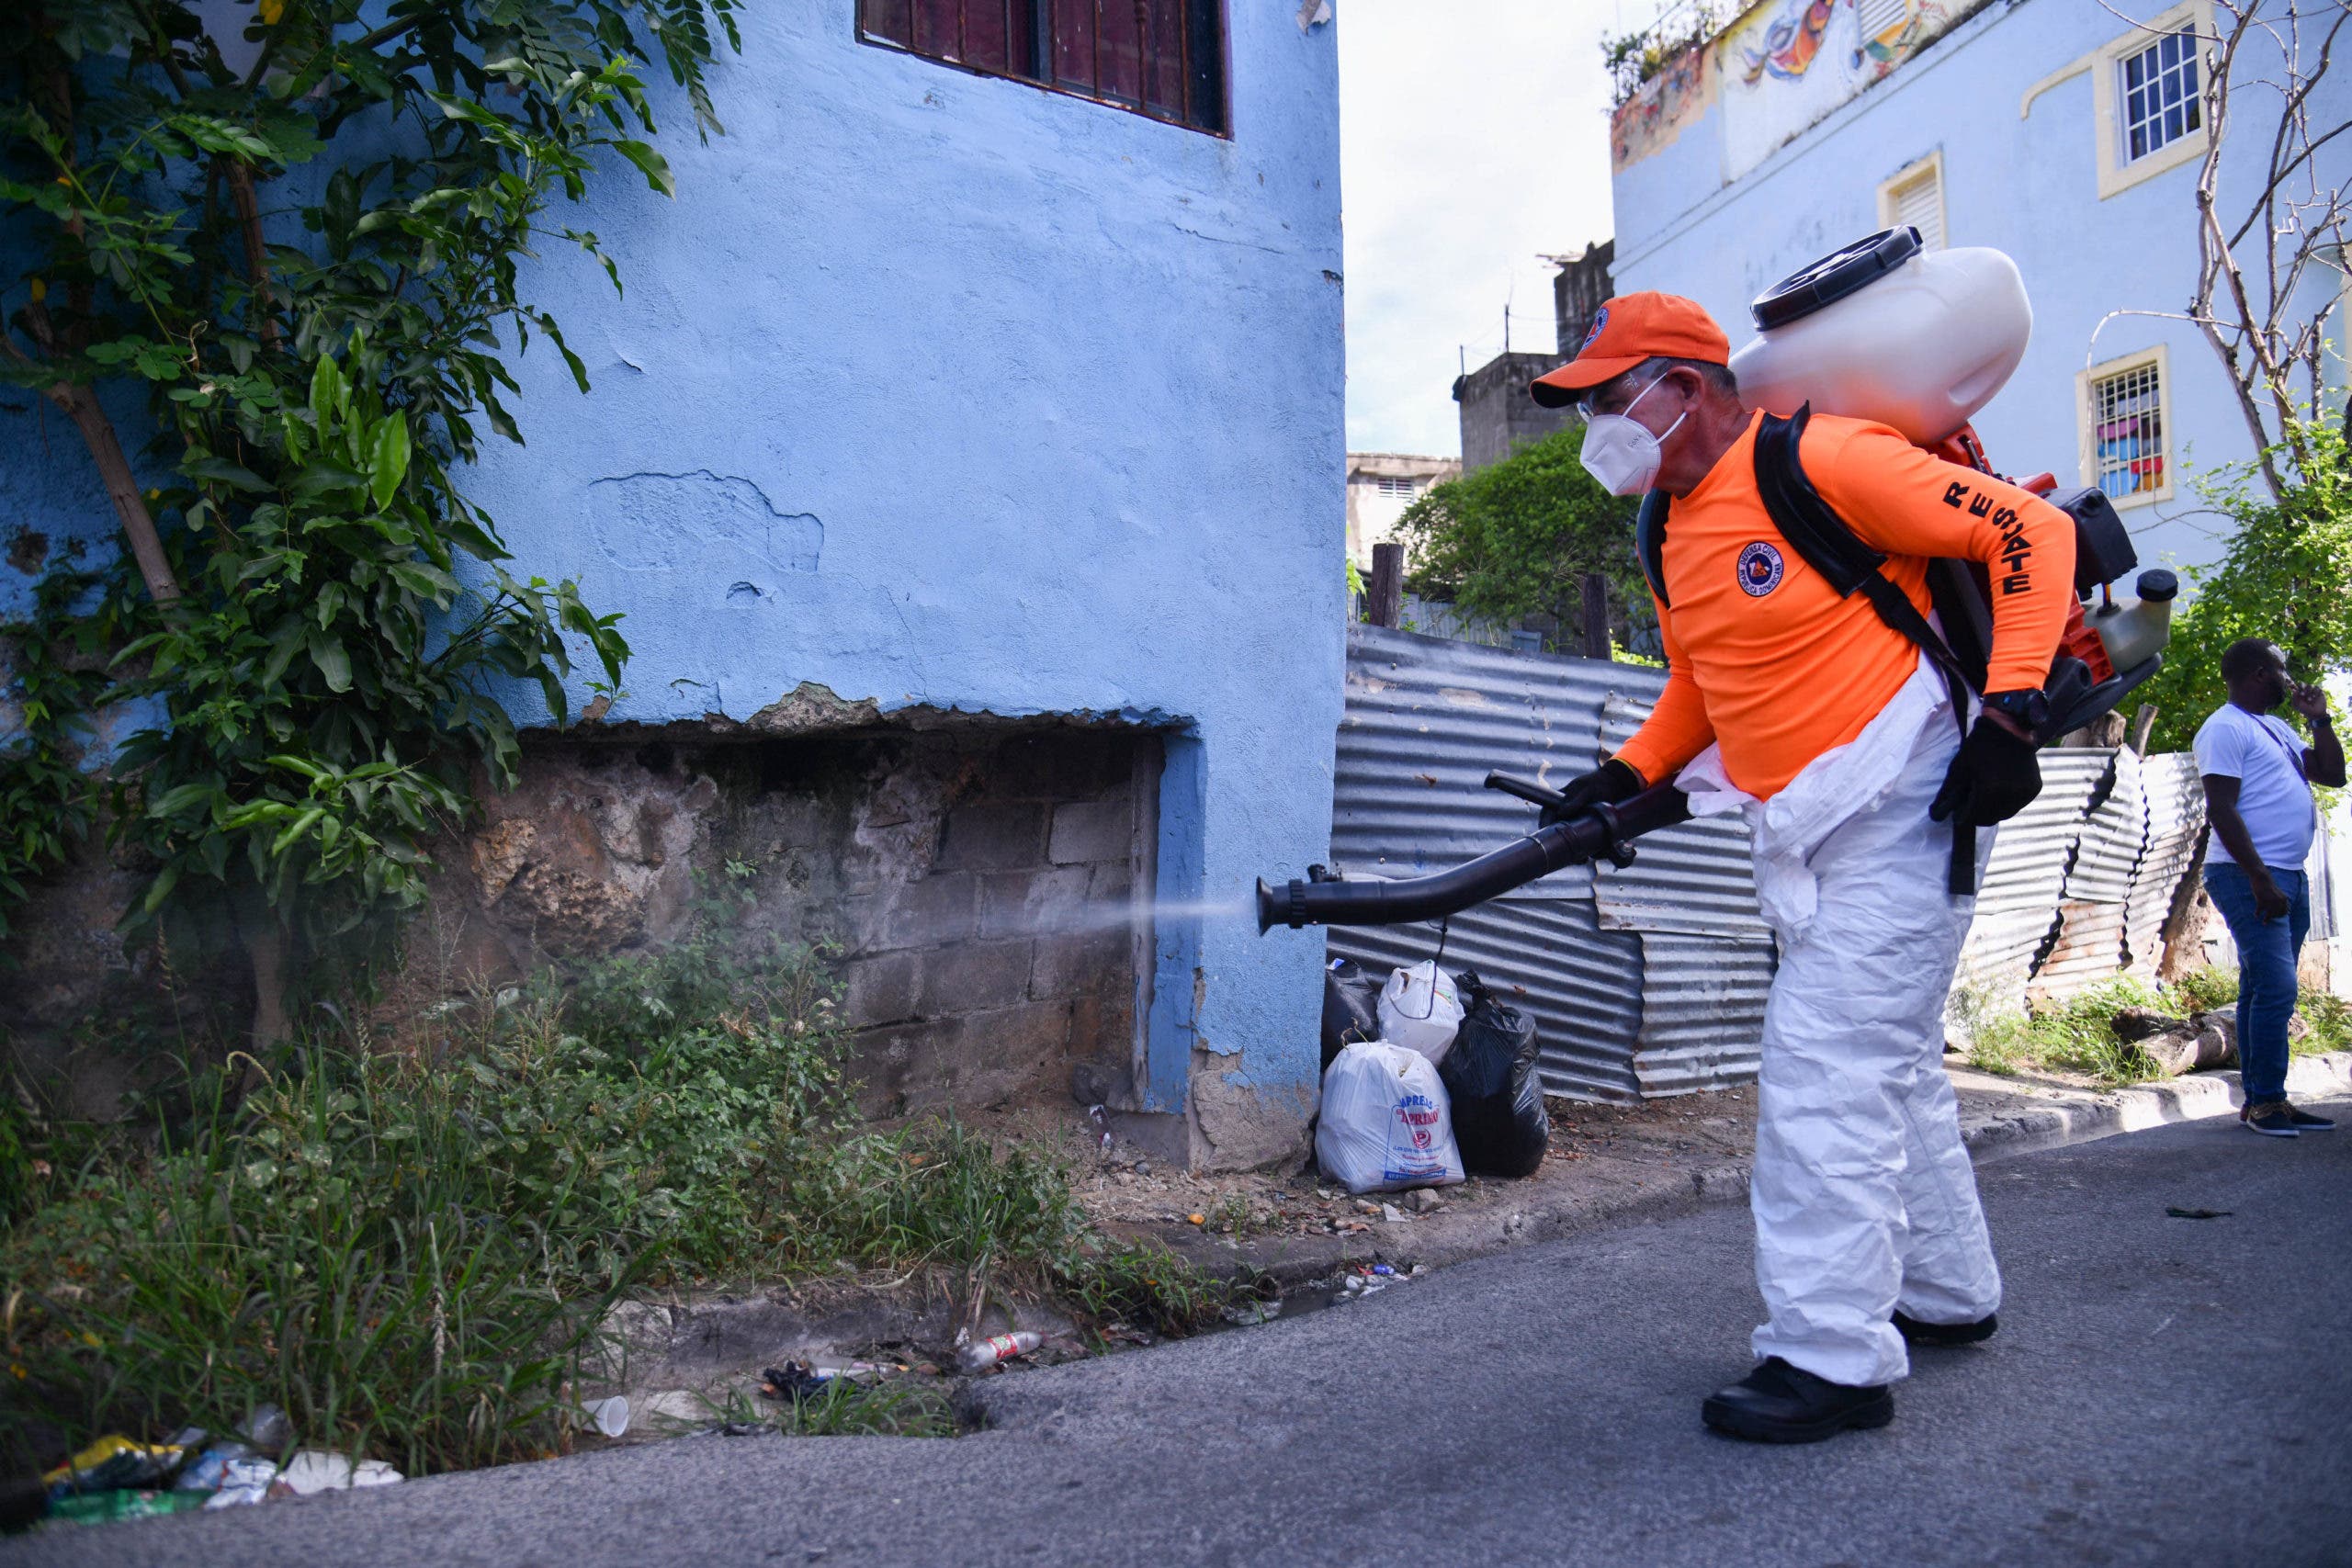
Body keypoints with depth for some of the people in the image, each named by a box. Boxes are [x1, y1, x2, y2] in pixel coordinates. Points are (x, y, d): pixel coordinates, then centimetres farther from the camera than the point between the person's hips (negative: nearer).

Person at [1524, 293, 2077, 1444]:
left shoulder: (1822, 461, -17)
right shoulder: (1670, 533, 10)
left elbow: (2031, 534, -14)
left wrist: (2010, 712, -20)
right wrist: (1628, 772, 4)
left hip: (1904, 804, -9)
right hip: (1812, 830, 9)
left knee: (1827, 1064, -12)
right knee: (1886, 1063, 18)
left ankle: (1831, 1357, -3)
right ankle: (1946, 1295, 35)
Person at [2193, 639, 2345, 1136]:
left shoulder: (2276, 729, 20)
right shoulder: (2225, 728, -9)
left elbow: (2333, 774, 23)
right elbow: (2221, 810, -17)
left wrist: (2319, 719, 13)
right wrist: (2261, 880, -21)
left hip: (2289, 876, 10)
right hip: (2248, 876, -10)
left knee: (2268, 991, 10)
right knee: (2275, 987, -14)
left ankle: (2262, 1101, 14)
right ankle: (2266, 1100, -8)